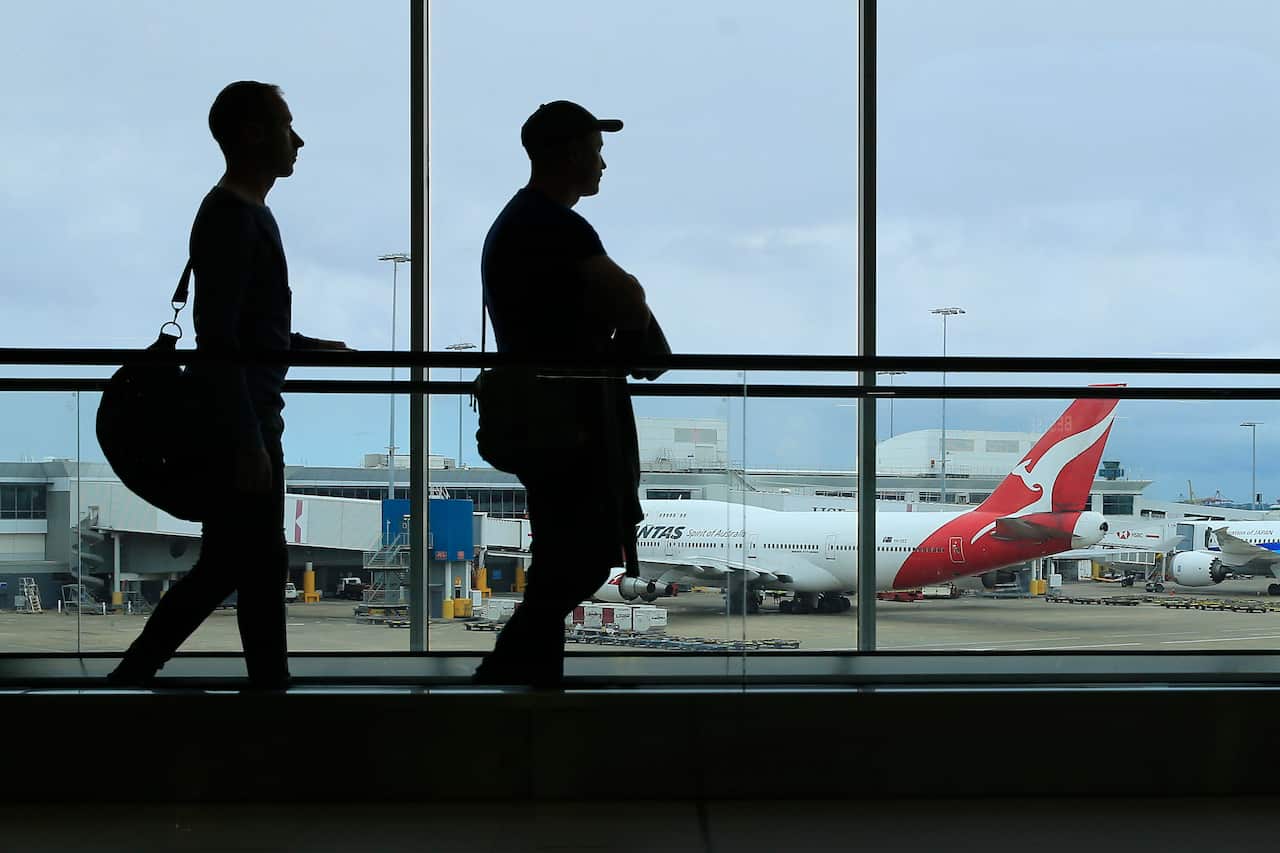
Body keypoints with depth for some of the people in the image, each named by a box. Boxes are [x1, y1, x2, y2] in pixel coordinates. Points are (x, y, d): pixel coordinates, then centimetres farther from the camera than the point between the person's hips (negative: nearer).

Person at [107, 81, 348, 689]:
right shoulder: (231, 218, -16)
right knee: (260, 567, -1)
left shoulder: (247, 213, 17)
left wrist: (312, 346, 22)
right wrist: (248, 442, -24)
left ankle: (128, 679, 19)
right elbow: (217, 341, -21)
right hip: (238, 422, -10)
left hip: (243, 417, 10)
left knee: (224, 565, 13)